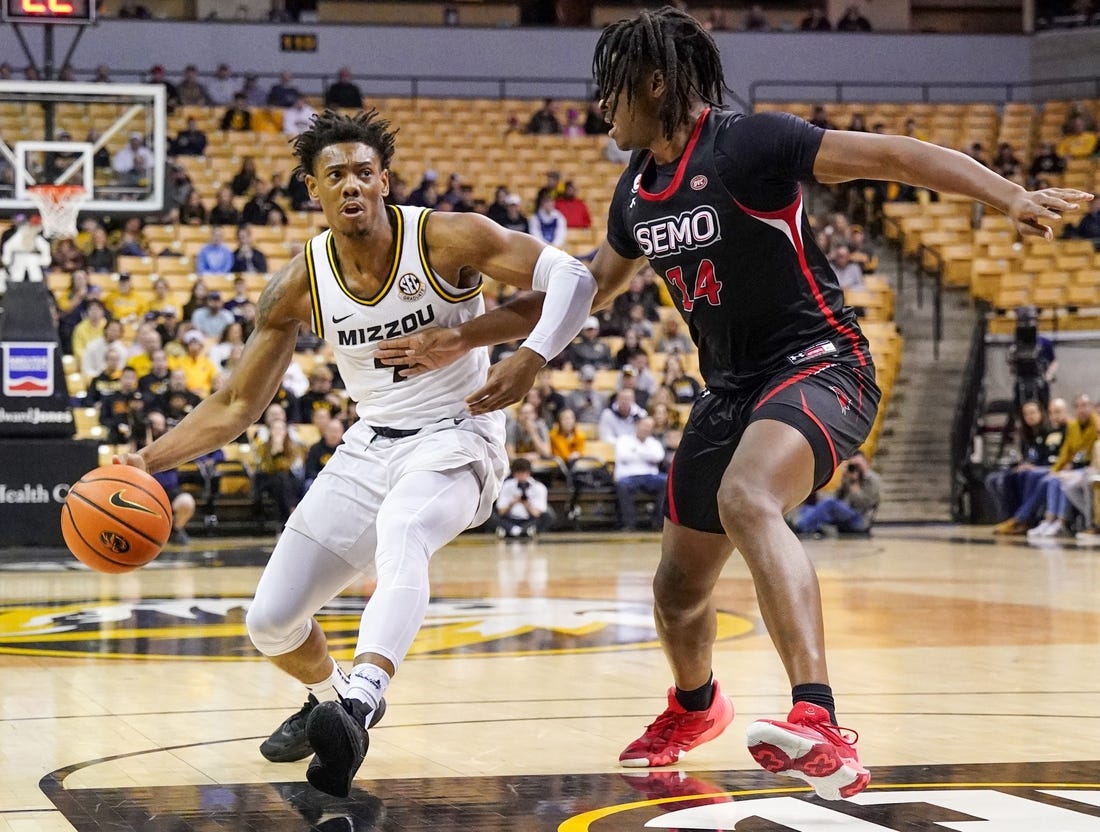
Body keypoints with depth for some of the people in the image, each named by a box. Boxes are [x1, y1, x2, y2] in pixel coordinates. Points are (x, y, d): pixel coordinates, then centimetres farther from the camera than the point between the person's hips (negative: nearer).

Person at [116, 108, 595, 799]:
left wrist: (529, 360, -37)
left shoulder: (446, 238, -15)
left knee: (401, 529, -41)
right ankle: (329, 696, 37)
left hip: (455, 438, -5)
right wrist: (150, 459, -13)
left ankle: (363, 699, -57)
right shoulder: (301, 285, -5)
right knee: (271, 623, 3)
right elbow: (237, 405, 2)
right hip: (370, 447, 5)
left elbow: (572, 276, -19)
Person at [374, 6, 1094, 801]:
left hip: (818, 366, -8)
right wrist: (462, 337, 22)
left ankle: (822, 730, -49)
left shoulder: (746, 144, -16)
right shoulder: (638, 191, 8)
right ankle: (694, 707, 51)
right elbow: (591, 288, 23)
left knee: (746, 500, -38)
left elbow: (892, 153, -22)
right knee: (679, 588, 16)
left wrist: (1011, 197, -35)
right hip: (732, 387, 8)